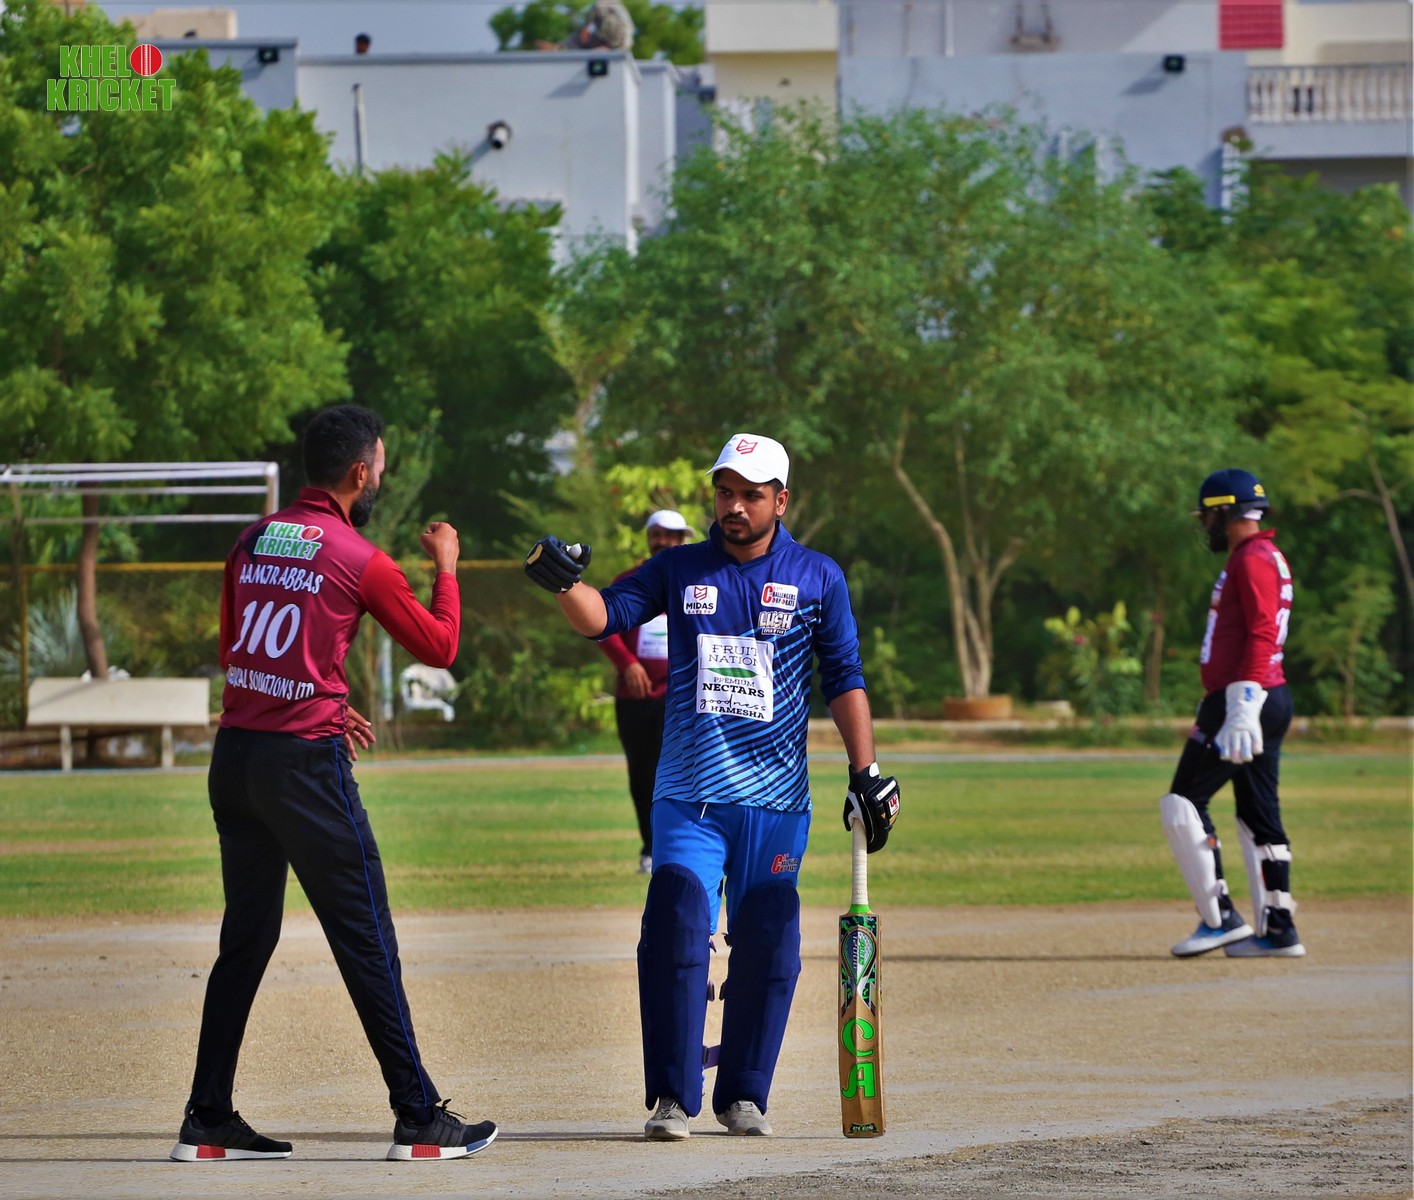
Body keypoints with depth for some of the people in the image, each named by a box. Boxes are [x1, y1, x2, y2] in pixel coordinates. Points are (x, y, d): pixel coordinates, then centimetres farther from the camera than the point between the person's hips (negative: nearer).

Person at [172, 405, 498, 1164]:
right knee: (367, 943, -1)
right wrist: (445, 568, 18)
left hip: (234, 756, 6)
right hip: (304, 762, -6)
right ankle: (420, 1122, 1)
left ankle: (208, 1122, 12)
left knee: (246, 939, 14)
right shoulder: (360, 561, -8)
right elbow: (439, 647, 2)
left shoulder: (253, 543, 10)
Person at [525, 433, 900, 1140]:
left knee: (767, 945, 2)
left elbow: (843, 680, 7)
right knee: (674, 932, -12)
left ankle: (743, 1094, 14)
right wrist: (563, 581, -24)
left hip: (776, 799, 0)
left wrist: (866, 774, 0)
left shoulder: (817, 579, 6)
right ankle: (672, 1098, -9)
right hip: (688, 796, 0)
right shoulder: (681, 571, 7)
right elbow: (605, 616, -4)